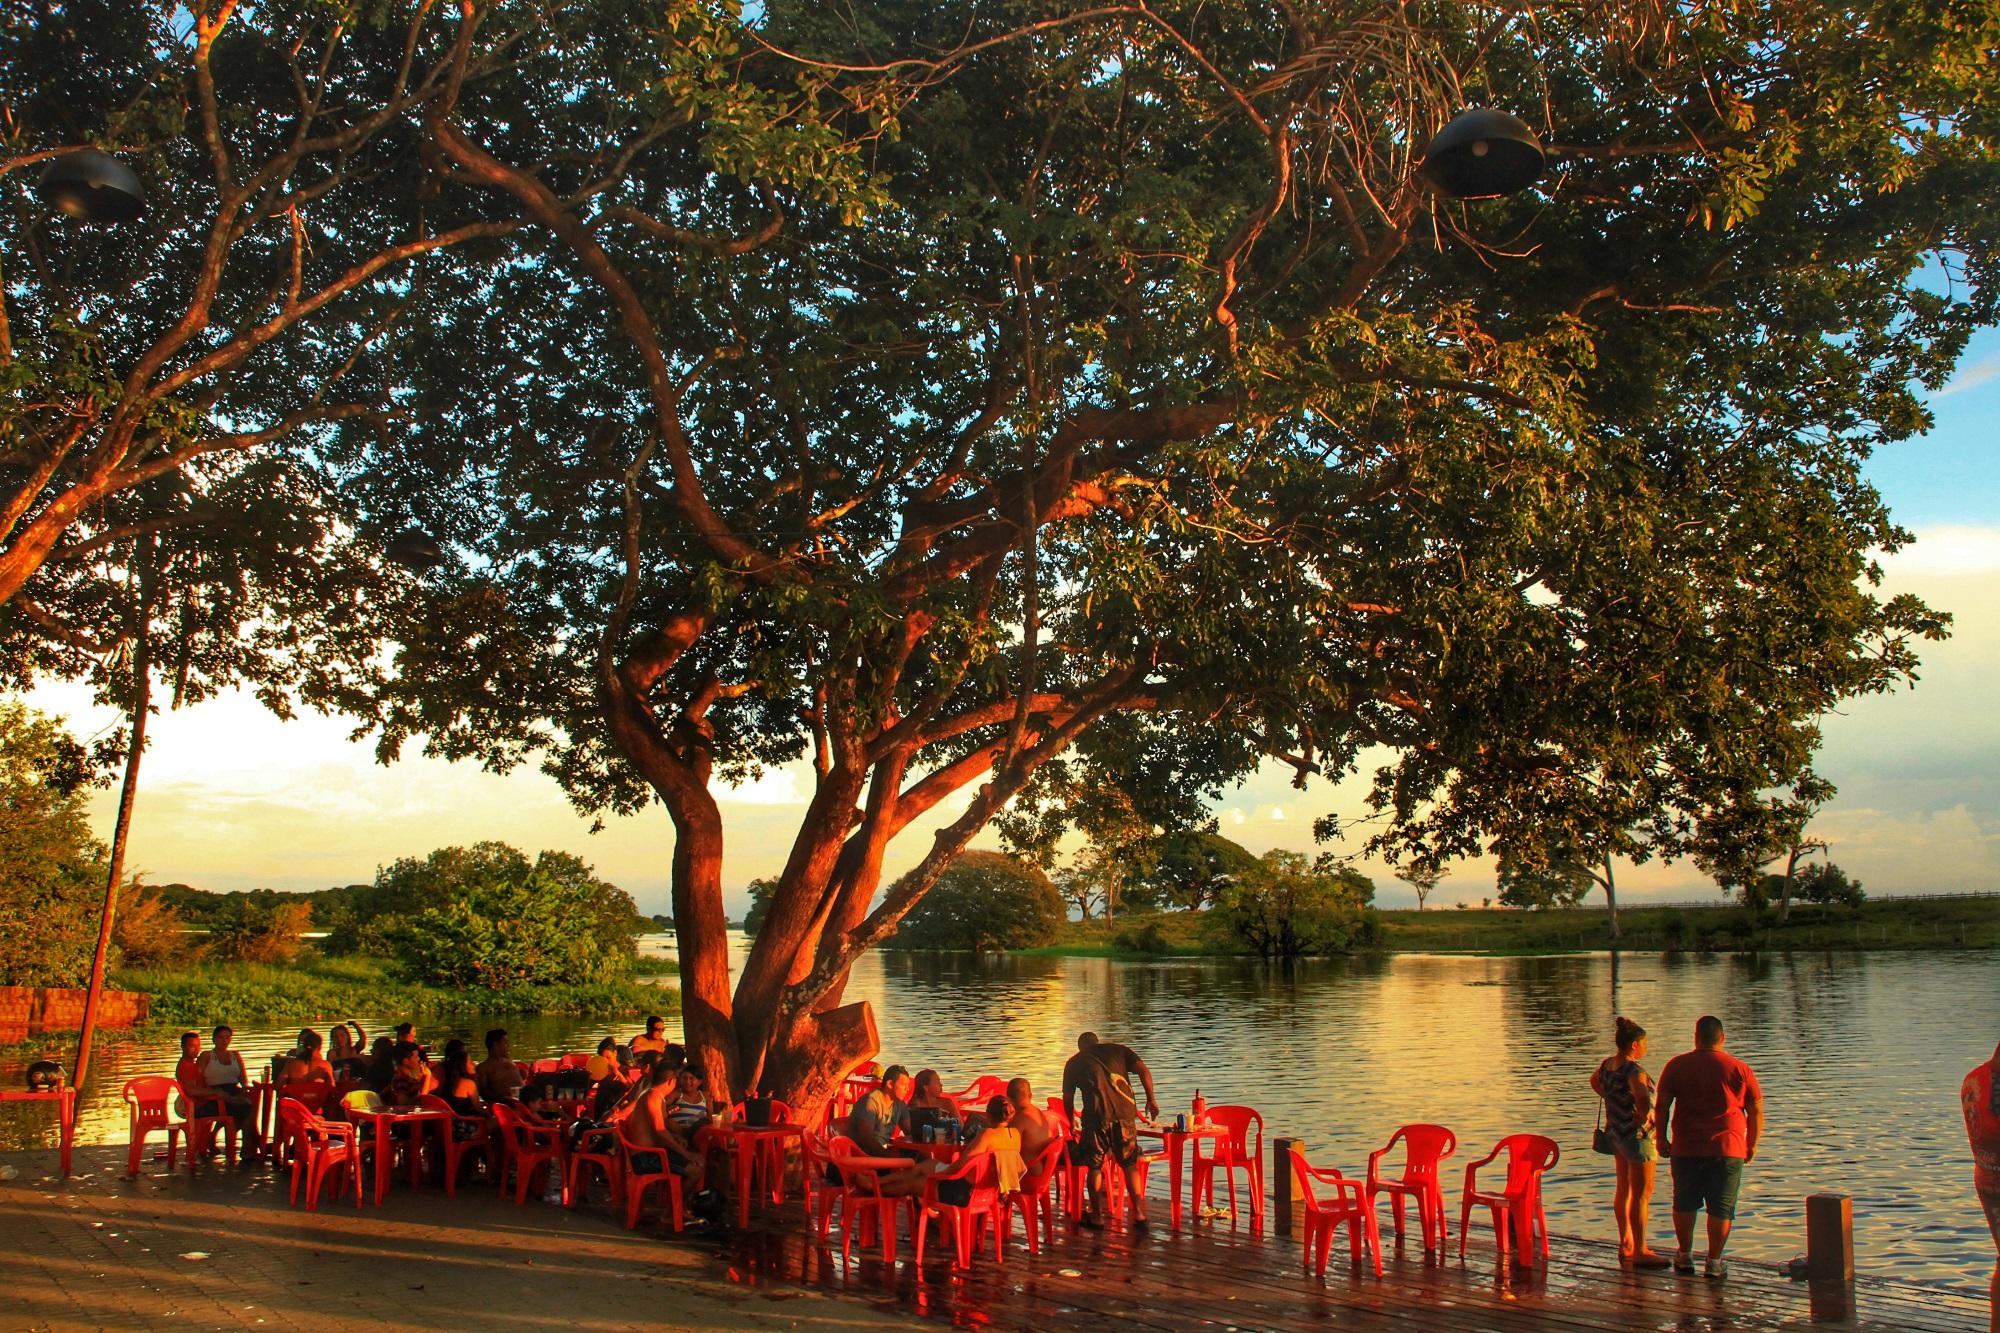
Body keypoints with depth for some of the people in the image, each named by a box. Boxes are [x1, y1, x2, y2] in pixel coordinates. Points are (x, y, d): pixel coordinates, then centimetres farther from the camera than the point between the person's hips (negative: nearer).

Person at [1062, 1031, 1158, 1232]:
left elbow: (1068, 1098, 22)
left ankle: (1097, 1217, 16)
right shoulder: (1117, 1050, 20)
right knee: (1130, 1164, 14)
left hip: (1096, 1116, -2)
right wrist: (1151, 1099, 11)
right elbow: (1144, 1070, 6)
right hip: (1125, 1113, 2)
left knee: (1095, 1166, 12)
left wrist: (1072, 1122, 38)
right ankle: (1139, 1215, 10)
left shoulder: (1074, 1063, 19)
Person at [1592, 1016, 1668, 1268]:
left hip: (1616, 1132, 9)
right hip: (1637, 1135, -9)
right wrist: (1645, 1115, -21)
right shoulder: (1633, 1070, -24)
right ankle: (1640, 1252, 3)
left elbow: (1594, 1081, 25)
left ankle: (1626, 1244, 28)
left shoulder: (1608, 1063, 3)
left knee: (1623, 1190, 18)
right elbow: (1643, 1098, -42)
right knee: (1641, 1194, -1)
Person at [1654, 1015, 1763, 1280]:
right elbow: (1756, 1111, 1)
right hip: (1728, 1148, -1)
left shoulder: (1677, 1065, 0)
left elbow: (1661, 1105, -1)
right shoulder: (1740, 1069, 0)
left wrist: (1662, 1138, 9)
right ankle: (1714, 1262, 7)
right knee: (1721, 1208, 6)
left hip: (1686, 1148, 1)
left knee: (1684, 1203, 14)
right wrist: (1752, 1146, 11)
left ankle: (1684, 1256, 23)